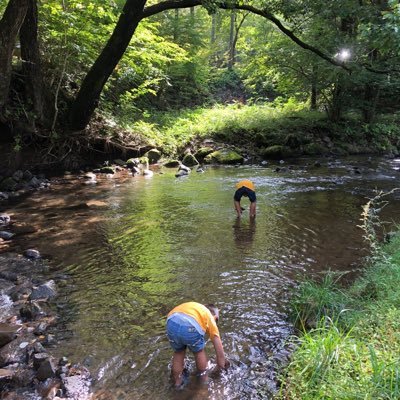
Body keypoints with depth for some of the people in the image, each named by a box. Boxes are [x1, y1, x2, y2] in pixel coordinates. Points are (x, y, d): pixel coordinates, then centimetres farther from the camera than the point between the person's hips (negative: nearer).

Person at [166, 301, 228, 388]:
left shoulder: (195, 307, 40)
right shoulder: (211, 319, 28)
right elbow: (220, 351, 30)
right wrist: (221, 366, 49)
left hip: (172, 322, 3)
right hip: (191, 326, -3)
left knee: (178, 352, 32)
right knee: (199, 351, 30)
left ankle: (177, 381, 44)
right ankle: (202, 376, 46)